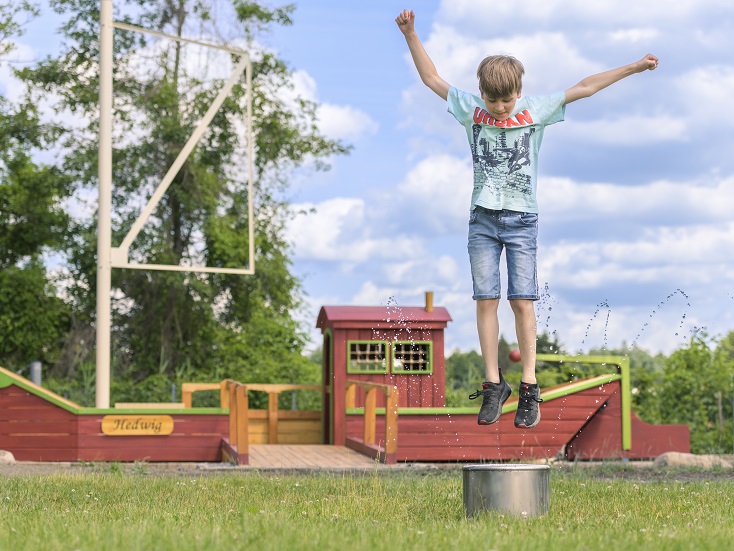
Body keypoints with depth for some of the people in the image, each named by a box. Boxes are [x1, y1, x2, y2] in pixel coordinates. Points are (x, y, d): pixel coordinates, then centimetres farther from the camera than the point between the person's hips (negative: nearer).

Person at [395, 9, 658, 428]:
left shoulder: (537, 111, -1)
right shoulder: (471, 111, 2)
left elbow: (584, 88, 1)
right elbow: (432, 78, 7)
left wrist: (634, 67, 2)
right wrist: (411, 34, 0)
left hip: (522, 220, -1)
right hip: (483, 220, 2)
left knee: (523, 302, -4)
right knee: (486, 300, 0)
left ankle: (529, 389, 2)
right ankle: (494, 386, 7)